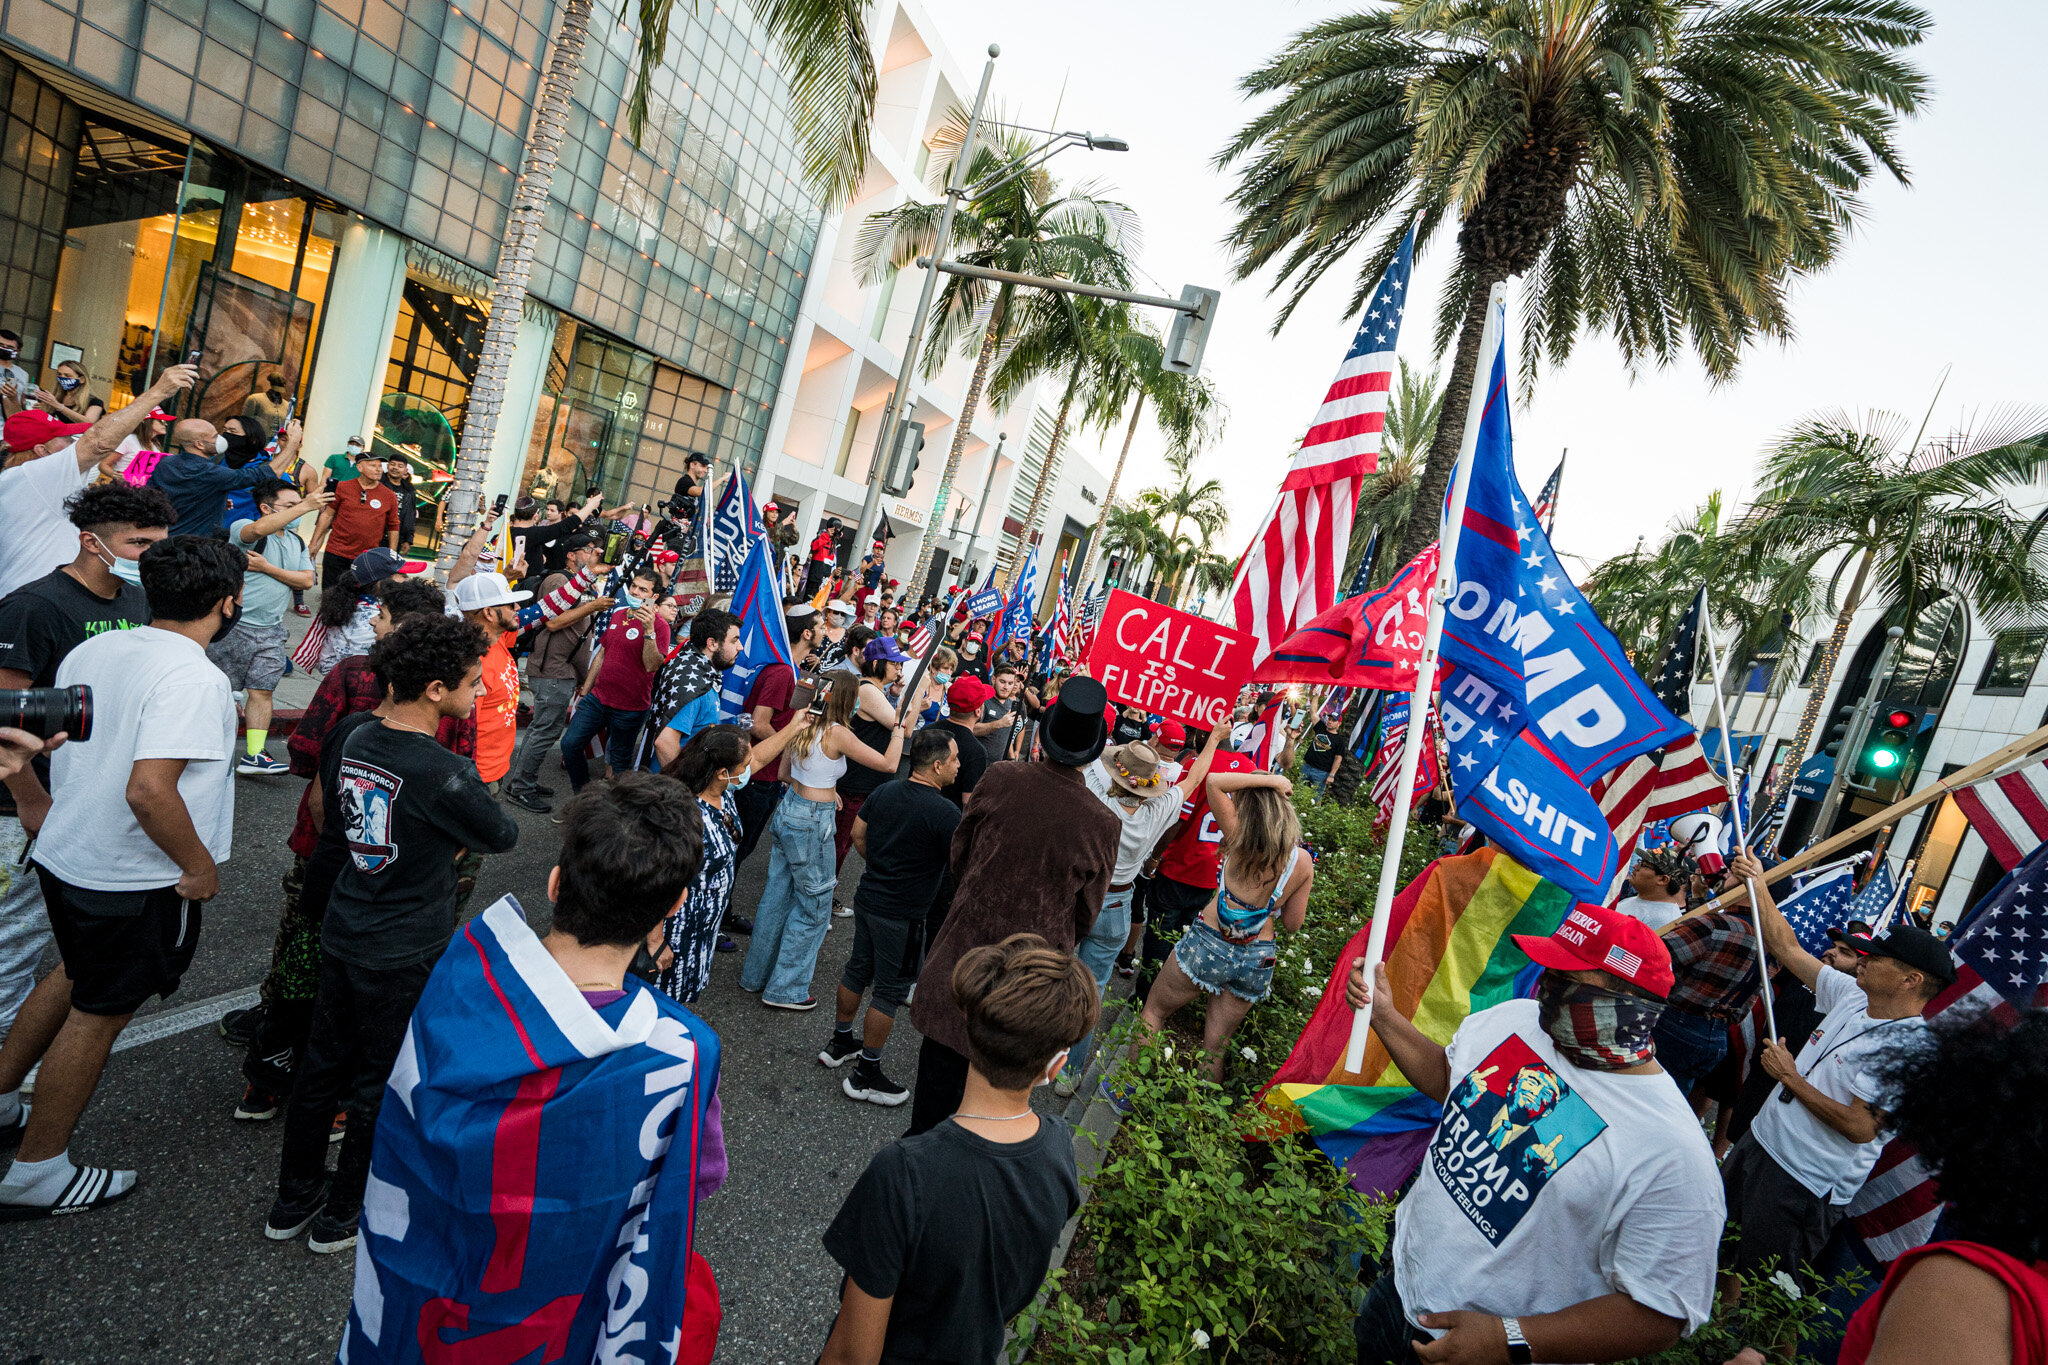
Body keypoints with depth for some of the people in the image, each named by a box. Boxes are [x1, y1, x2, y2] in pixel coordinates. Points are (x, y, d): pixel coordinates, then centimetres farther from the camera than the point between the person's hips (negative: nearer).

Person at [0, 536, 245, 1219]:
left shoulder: (94, 650, 0)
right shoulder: (195, 679, -26)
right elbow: (149, 790, -33)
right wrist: (199, 865, -20)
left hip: (63, 857, 8)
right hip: (134, 883, -8)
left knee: (77, 974, 31)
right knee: (98, 1012, 10)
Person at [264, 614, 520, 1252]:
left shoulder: (354, 734, -6)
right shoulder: (444, 774, -29)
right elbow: (503, 836, -12)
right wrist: (456, 842, 8)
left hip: (342, 931, 7)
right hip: (403, 957, -7)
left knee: (323, 1062, 22)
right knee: (381, 1085, 13)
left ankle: (292, 1200, 40)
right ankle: (341, 1216, 31)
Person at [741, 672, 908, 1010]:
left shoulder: (804, 726, 3)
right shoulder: (837, 734, -19)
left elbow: (785, 774, 13)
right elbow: (888, 764, -17)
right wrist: (900, 728, -4)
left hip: (788, 809, 8)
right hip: (811, 822, -8)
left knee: (777, 894, 19)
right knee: (813, 906, 7)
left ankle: (757, 975, 32)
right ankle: (785, 989, 14)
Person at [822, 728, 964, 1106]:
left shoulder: (885, 791, 0)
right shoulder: (944, 812, -23)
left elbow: (858, 834, 13)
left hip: (867, 899, 8)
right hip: (902, 915, -7)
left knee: (858, 970, 23)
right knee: (891, 990, 6)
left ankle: (839, 1043, 40)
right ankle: (866, 1075, 17)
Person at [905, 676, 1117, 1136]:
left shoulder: (999, 778, -16)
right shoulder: (1102, 824, -19)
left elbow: (960, 852, 1)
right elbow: (1085, 913, -4)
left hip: (967, 939, 1)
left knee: (944, 1052, 20)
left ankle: (921, 1137, 38)